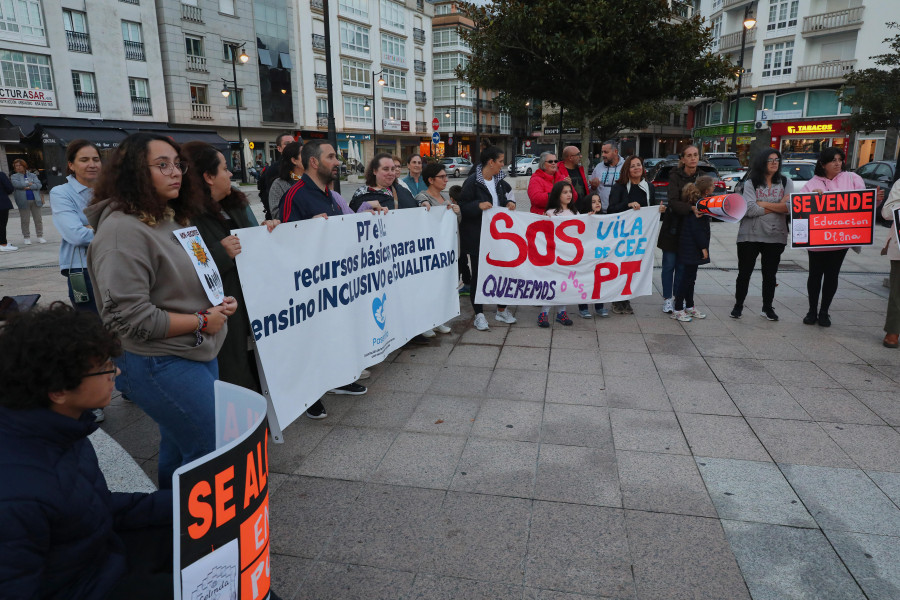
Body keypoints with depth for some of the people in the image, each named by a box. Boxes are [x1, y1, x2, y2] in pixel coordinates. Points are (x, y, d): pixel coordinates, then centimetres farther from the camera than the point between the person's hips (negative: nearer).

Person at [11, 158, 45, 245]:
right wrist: (28, 183, -5)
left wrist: (29, 187, -13)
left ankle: (40, 236, 11)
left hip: (35, 200, 1)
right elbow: (16, 184, -12)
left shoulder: (32, 175, 12)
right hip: (23, 201, -1)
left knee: (38, 219, 3)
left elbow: (39, 185, -3)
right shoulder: (14, 176, 9)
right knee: (25, 221, 0)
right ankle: (27, 238, 8)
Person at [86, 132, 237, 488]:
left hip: (198, 354, 9)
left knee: (179, 446, 22)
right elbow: (130, 318, -24)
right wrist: (202, 321, -16)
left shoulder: (172, 219, 11)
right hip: (160, 365, -9)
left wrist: (220, 303, 5)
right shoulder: (122, 230, -19)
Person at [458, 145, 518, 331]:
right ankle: (479, 314, 12)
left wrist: (510, 203, 2)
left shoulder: (499, 181, 10)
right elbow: (462, 206, -12)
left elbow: (506, 197, 24)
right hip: (477, 237, -7)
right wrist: (479, 205, -28)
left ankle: (502, 310, 26)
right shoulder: (472, 181, -12)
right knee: (478, 274, 2)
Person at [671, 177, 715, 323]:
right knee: (688, 278, -5)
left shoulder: (697, 202, 11)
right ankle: (677, 310, 1)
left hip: (693, 247, 10)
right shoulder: (700, 204, -18)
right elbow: (696, 229, -21)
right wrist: (703, 247, -17)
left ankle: (689, 307, 26)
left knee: (690, 277, 16)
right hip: (693, 247, -10)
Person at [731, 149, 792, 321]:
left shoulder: (786, 183, 5)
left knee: (770, 274, 9)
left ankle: (767, 308, 22)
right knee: (744, 273, 6)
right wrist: (777, 207, -9)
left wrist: (763, 204, -11)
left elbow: (790, 207, -9)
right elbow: (750, 210, -15)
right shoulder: (751, 184, -1)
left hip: (775, 236, 2)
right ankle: (738, 305, 19)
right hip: (749, 236, -2)